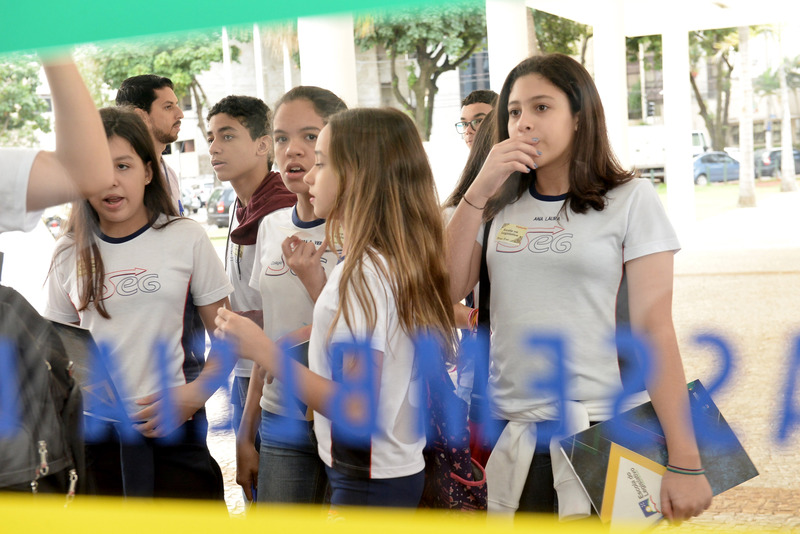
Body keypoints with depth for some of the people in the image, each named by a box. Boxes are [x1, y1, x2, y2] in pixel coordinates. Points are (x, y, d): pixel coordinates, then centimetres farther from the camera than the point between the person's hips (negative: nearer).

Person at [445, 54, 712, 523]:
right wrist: (478, 191, -7)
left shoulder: (630, 200, -3)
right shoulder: (501, 203, 9)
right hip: (508, 430, 4)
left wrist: (685, 463, -12)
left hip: (597, 426, -3)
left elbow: (655, 330, -8)